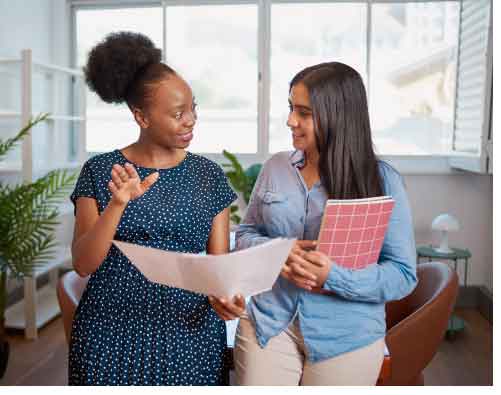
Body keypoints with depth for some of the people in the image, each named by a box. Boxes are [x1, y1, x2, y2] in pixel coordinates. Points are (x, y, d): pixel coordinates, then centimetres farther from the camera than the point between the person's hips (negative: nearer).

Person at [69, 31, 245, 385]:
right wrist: (117, 204, -23)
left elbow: (219, 260, 1)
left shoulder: (208, 175, 1)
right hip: (113, 335, -1)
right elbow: (83, 264, -8)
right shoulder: (100, 171, -3)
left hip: (189, 333, 2)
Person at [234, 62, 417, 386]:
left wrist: (335, 277, -25)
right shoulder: (275, 167, 1)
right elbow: (246, 235, 7)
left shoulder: (382, 180, -10)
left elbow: (403, 274, -10)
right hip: (268, 324, 2)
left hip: (347, 338, -2)